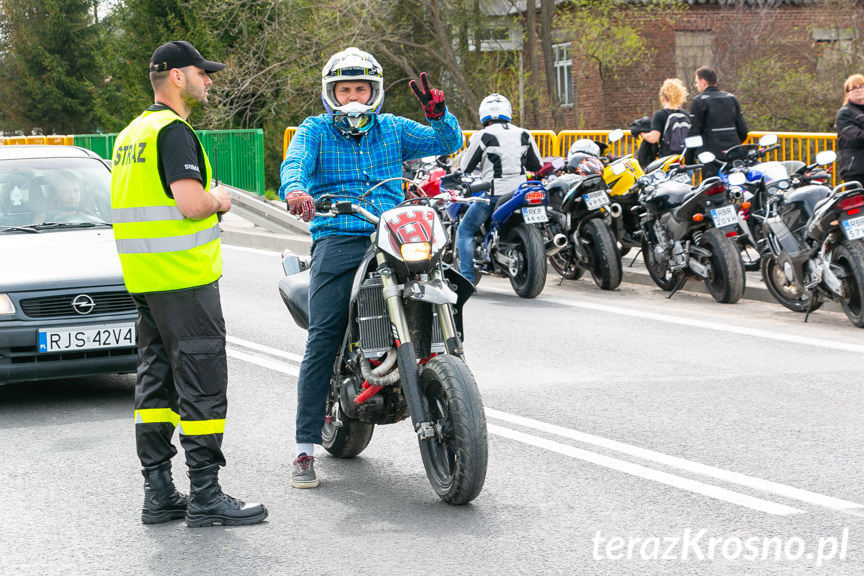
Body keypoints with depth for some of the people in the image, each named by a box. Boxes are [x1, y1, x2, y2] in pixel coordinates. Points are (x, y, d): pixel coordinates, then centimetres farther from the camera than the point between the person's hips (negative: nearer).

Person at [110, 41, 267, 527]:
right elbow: (192, 204, -25)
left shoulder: (132, 132, 17)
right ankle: (205, 496, -4)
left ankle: (159, 492, 15)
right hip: (184, 277, -10)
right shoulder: (173, 130, -14)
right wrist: (218, 199, -4)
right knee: (202, 382, -6)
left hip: (145, 280, 10)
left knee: (157, 379, 12)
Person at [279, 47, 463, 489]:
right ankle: (305, 449, -10)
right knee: (322, 341, -11)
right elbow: (294, 161, -9)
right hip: (337, 240, -3)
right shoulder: (315, 130, 11)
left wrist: (438, 113, -12)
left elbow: (447, 143, 9)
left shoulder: (393, 129, 18)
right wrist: (294, 189, -32)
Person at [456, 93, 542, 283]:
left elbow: (466, 167, -3)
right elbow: (537, 165, 16)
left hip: (493, 194, -5)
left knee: (465, 231, 7)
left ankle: (467, 278, -2)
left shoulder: (482, 136, -8)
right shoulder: (524, 135, 8)